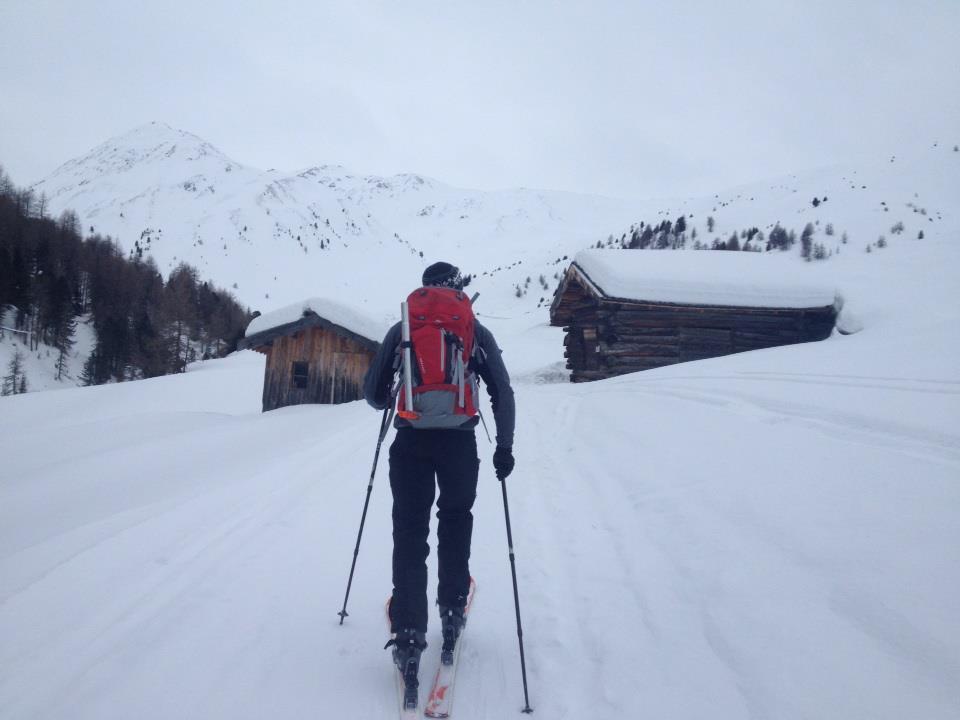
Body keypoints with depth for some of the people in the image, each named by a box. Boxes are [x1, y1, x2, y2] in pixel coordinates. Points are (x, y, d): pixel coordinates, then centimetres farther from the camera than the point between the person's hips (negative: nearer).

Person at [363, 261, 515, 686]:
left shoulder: (401, 330, 10)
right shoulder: (476, 332, 9)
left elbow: (373, 393, 12)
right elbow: (503, 393, 4)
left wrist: (390, 401, 35)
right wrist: (505, 446, 10)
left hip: (410, 440, 0)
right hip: (459, 441, 0)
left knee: (410, 533, 4)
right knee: (455, 523, 21)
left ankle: (408, 636, -2)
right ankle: (452, 612, 25)